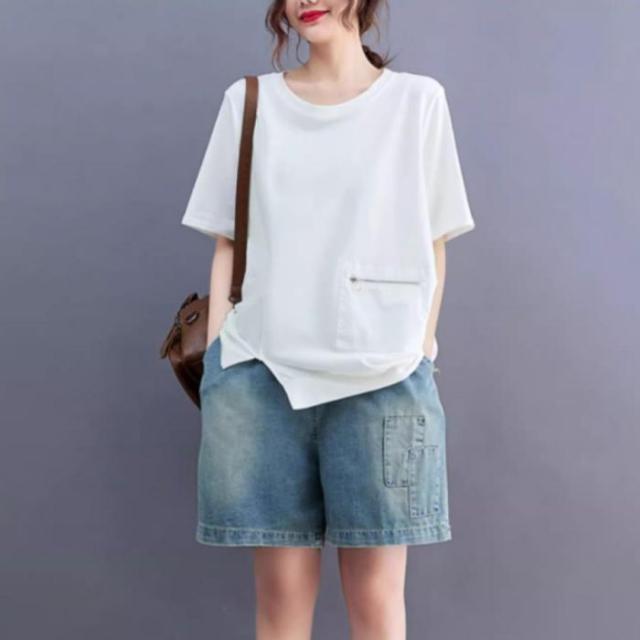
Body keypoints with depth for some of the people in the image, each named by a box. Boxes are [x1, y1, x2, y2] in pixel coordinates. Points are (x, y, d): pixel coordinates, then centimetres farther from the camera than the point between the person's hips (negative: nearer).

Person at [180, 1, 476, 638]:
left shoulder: (419, 99, 9)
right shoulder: (247, 100, 13)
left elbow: (433, 247, 8)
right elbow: (226, 243, 11)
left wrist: (422, 354, 0)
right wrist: (216, 361, 3)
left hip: (381, 377, -1)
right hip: (260, 372, 1)